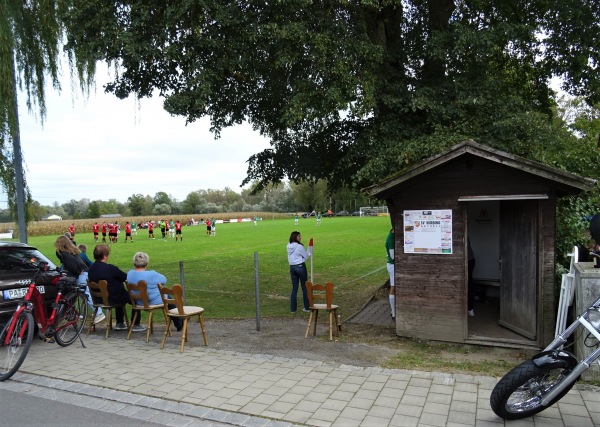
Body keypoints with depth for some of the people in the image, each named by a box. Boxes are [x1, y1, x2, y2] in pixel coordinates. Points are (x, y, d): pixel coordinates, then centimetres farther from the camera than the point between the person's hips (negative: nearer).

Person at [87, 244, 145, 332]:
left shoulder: (91, 268, -2)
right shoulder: (110, 268, -26)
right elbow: (125, 277, -15)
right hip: (112, 298, -8)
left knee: (122, 295, 35)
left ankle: (119, 323, 38)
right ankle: (135, 325, 14)